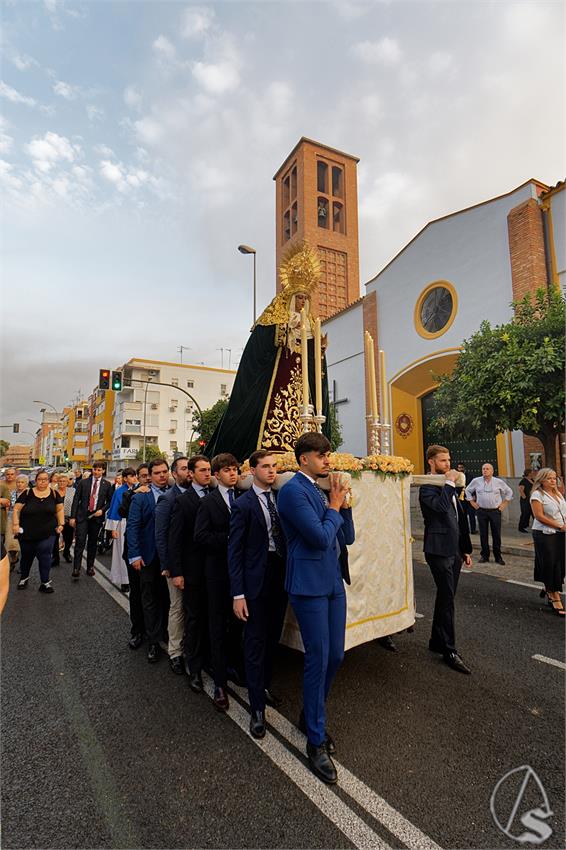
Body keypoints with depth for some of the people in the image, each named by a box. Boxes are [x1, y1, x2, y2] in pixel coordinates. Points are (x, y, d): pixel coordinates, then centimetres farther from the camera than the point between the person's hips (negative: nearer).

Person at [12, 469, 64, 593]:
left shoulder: (54, 494, 1)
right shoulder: (27, 493, -4)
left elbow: (59, 509, 7)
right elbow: (16, 509, -2)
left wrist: (61, 524, 1)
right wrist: (16, 524, -11)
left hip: (47, 534, 0)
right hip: (27, 534, 1)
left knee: (45, 557, -5)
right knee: (27, 557, 17)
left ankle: (45, 582, 7)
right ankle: (24, 578, 41)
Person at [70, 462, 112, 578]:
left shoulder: (107, 485, 3)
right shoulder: (83, 482, 1)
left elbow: (109, 501, 9)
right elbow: (76, 500, 1)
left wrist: (102, 510, -8)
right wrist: (72, 517, -3)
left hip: (96, 516, 1)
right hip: (82, 516, -1)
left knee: (92, 543, 10)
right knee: (80, 542, -8)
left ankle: (90, 567, 22)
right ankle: (76, 569, -5)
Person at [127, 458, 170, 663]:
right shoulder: (140, 497, -2)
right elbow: (133, 527, -6)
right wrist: (135, 555, -11)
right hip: (149, 557, -1)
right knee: (151, 600, 10)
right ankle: (153, 642, 22)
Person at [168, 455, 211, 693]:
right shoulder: (182, 501, -6)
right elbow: (175, 539, -6)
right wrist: (176, 572, -9)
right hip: (193, 569, -3)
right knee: (195, 618, 8)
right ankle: (195, 669, 21)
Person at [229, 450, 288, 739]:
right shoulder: (243, 504, -11)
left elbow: (287, 537, 6)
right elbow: (234, 551, -10)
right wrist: (238, 594, -13)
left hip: (280, 577, 5)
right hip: (256, 580, -5)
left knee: (272, 638, 19)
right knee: (255, 642, 5)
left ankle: (264, 687, 41)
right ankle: (257, 708, 20)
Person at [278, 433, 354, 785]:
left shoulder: (323, 492, 11)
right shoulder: (294, 491, -15)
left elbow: (347, 538, 10)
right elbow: (320, 537, -22)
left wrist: (343, 504, -3)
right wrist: (334, 507, -9)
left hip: (334, 581, 8)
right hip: (310, 584, -8)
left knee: (335, 655, 15)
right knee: (318, 660, 1)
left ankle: (311, 716, 39)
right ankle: (316, 740, 21)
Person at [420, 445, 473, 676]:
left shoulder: (448, 487, 16)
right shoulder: (427, 487, -11)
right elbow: (440, 507, -32)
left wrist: (465, 549, 20)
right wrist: (449, 482, -20)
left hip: (454, 551, 9)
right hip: (439, 551, -9)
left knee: (445, 598, 15)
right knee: (447, 600, -4)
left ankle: (437, 641, 29)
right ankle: (449, 650, 8)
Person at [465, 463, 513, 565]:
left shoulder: (499, 482, 2)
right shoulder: (476, 481, 2)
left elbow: (509, 492, 14)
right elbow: (468, 490, 16)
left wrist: (504, 503, 8)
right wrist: (472, 502, 9)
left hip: (495, 511, 0)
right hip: (481, 511, 1)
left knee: (496, 535, 2)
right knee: (483, 534, 5)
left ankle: (498, 556, 12)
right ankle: (484, 555, 15)